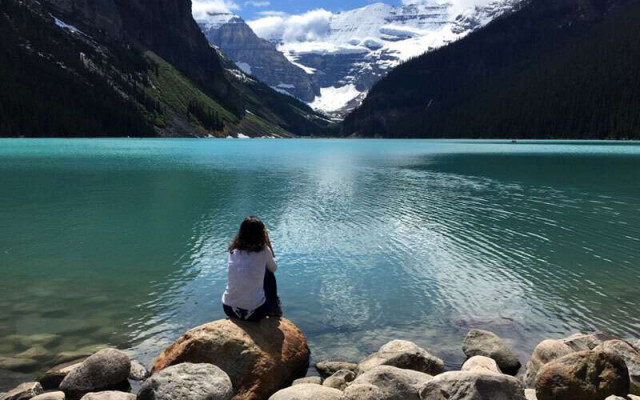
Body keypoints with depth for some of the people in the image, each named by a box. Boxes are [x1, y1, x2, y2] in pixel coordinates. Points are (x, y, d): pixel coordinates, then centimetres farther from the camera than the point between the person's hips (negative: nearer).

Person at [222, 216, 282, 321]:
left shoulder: (233, 251, 2)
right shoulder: (264, 251, -8)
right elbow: (274, 268, 13)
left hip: (229, 310, 4)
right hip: (255, 312, -3)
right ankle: (274, 308, 34)